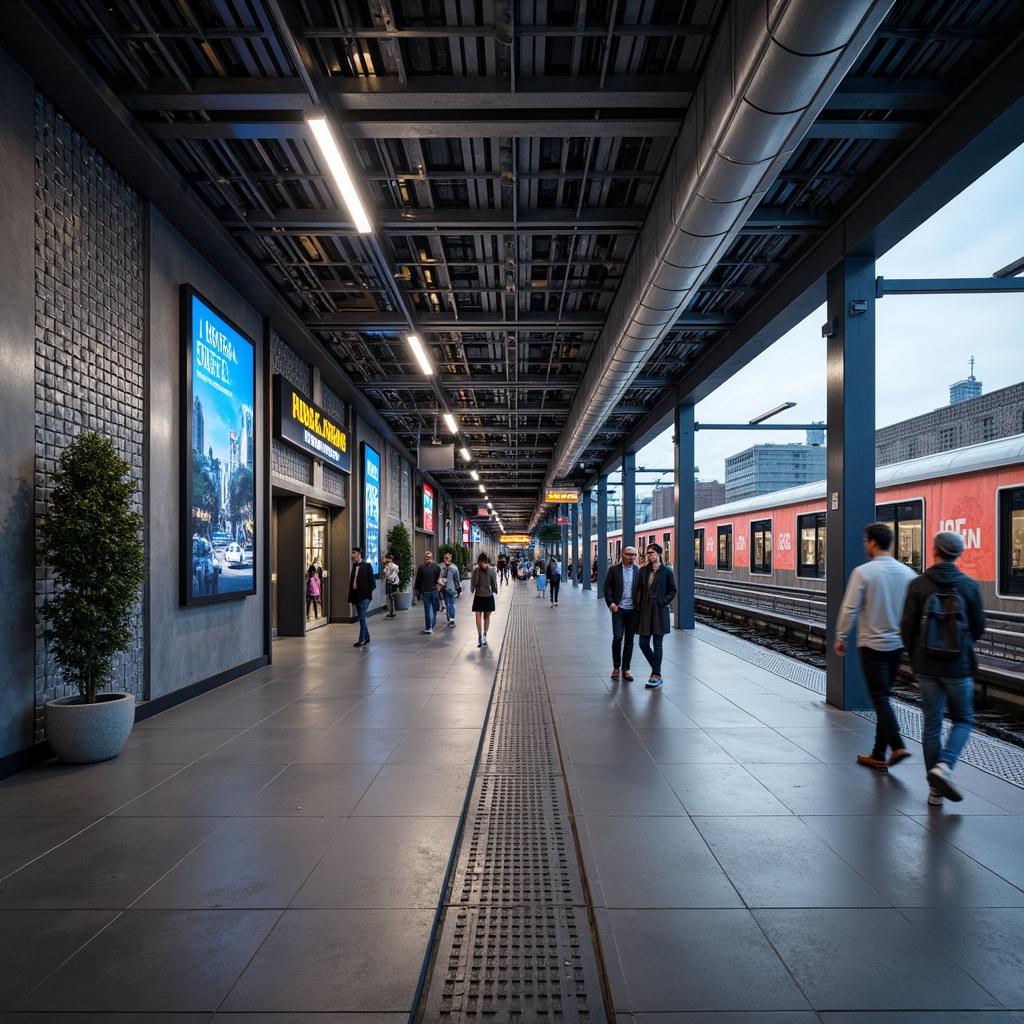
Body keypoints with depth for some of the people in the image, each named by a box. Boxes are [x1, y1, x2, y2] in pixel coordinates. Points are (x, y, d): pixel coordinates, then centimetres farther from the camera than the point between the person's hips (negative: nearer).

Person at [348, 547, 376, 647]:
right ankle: (366, 637, 24)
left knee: (362, 618, -7)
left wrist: (369, 592, -11)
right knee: (361, 618, 14)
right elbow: (352, 581, 13)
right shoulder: (354, 566, 12)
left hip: (364, 595, -7)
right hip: (356, 595, 7)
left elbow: (371, 581, -7)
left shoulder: (367, 566, -7)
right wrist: (351, 597, 10)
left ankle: (362, 640, -3)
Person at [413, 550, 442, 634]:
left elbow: (418, 580, 3)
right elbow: (439, 579, 2)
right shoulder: (437, 566, -1)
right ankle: (431, 626, 8)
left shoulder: (421, 567, -1)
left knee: (427, 609, 5)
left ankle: (428, 627, 5)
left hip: (425, 591, 0)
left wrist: (417, 590, 10)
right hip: (435, 590, 0)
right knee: (434, 609, 9)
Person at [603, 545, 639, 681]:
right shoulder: (614, 570, 1)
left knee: (629, 640, 7)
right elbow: (607, 587, 1)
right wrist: (611, 603, -8)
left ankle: (625, 669, 16)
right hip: (618, 609, -2)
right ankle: (616, 667, 11)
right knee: (617, 638, -7)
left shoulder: (639, 571, 4)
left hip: (633, 610, 2)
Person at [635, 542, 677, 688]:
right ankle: (656, 669, 25)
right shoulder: (643, 570, 8)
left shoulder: (666, 571, -2)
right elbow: (639, 589, 10)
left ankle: (656, 676, 9)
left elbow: (673, 590, 3)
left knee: (657, 645, 0)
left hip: (659, 611, -4)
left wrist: (664, 601, -10)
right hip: (645, 611, 4)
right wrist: (638, 605, 1)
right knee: (643, 643, 5)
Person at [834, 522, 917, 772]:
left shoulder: (863, 572, -14)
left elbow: (850, 608, -13)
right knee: (884, 696, 14)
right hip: (897, 644, 6)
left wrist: (841, 637, -1)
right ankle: (878, 754, 19)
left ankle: (898, 746, -14)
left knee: (880, 697, 1)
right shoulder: (907, 572, 2)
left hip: (872, 644, -6)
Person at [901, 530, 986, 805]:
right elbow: (979, 627, 1)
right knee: (963, 720, 16)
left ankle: (935, 790, 15)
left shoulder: (918, 584, -6)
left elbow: (907, 626, -5)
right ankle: (944, 766, -7)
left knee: (931, 724, 9)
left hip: (927, 666, 1)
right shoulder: (969, 586, -5)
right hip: (958, 667, -1)